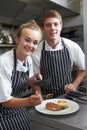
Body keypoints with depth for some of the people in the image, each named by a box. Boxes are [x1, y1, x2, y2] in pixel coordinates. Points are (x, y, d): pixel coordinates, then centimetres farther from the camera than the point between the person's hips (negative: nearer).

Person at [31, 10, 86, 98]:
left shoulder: (73, 47, -6)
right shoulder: (35, 52, -9)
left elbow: (82, 69, 10)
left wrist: (74, 85, 0)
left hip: (68, 95, 1)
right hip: (46, 98, 0)